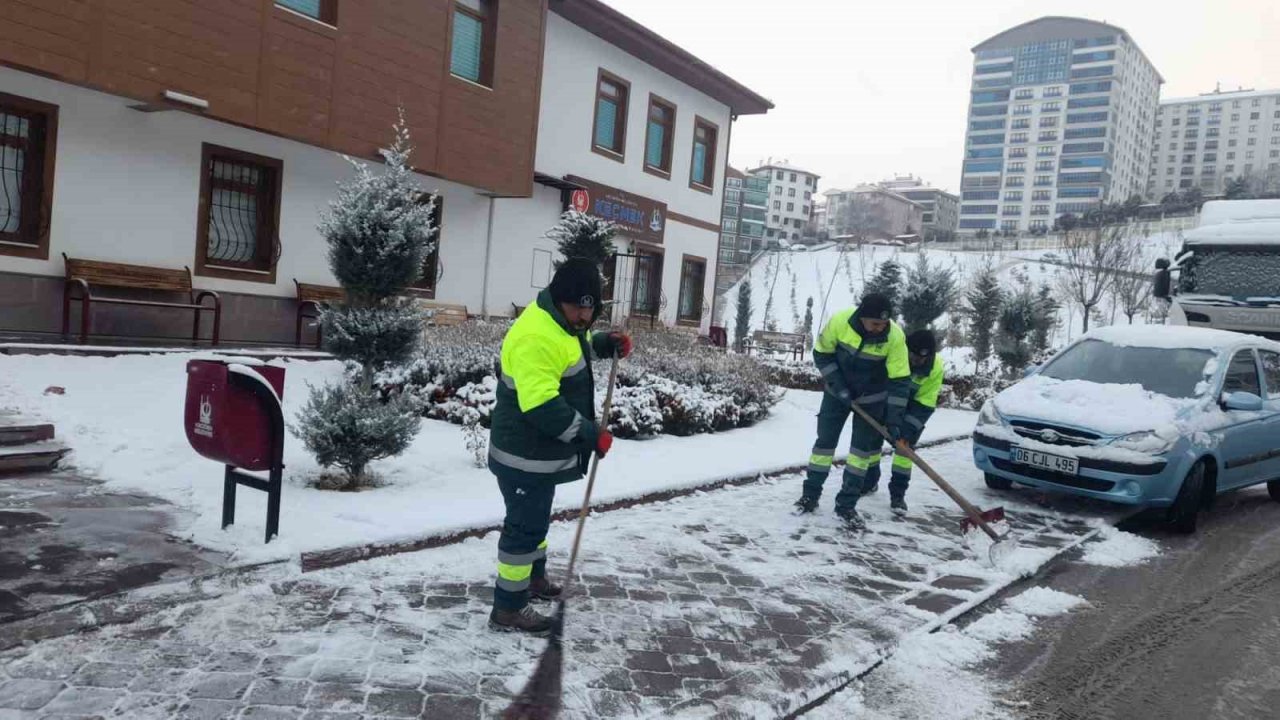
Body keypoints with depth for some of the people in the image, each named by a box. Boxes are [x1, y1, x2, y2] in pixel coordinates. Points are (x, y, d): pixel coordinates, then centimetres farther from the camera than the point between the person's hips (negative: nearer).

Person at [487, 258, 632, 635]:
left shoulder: (558, 322, 5)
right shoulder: (536, 336, -30)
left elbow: (574, 348, 29)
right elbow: (542, 407, -34)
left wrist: (606, 344, 9)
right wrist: (591, 434, -26)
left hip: (539, 451, 11)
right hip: (526, 456, -11)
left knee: (535, 519, 26)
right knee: (526, 526, 1)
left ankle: (534, 577, 46)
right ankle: (508, 609, 14)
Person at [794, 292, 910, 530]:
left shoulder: (895, 337, -27)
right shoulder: (840, 321, -26)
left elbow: (899, 380, -20)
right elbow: (822, 353, -10)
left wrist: (893, 419, -24)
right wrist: (837, 384, -18)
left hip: (872, 397, 0)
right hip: (837, 391, 0)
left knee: (863, 447, 0)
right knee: (825, 440, 3)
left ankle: (846, 505, 8)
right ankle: (810, 495, 15)